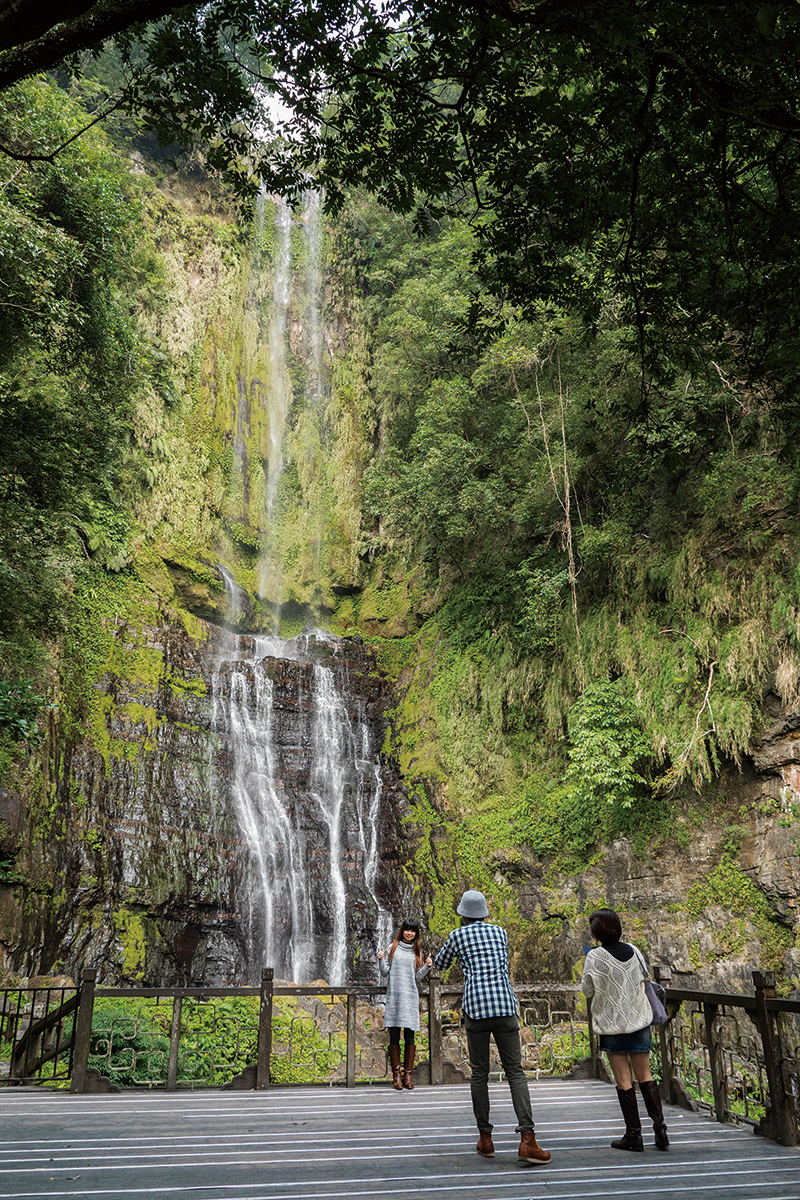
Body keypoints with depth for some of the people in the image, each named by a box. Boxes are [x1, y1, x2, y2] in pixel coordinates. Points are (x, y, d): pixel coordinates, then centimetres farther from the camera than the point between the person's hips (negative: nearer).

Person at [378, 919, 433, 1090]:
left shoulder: (417, 952, 14)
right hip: (394, 995, -1)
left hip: (410, 997, 1)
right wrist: (381, 959, -8)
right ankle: (396, 1075, 5)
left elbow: (418, 978, 12)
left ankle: (408, 1074, 5)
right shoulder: (393, 948, 10)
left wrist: (427, 966, -2)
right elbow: (385, 972, 8)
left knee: (409, 1036, -2)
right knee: (394, 1036, -1)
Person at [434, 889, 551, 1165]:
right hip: (505, 1007, 2)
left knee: (479, 1073, 11)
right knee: (515, 1072, 1)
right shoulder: (499, 932, 16)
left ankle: (485, 1138, 15)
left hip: (476, 1008, -2)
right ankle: (527, 1139, -11)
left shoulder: (458, 935, 6)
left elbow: (439, 963, 23)